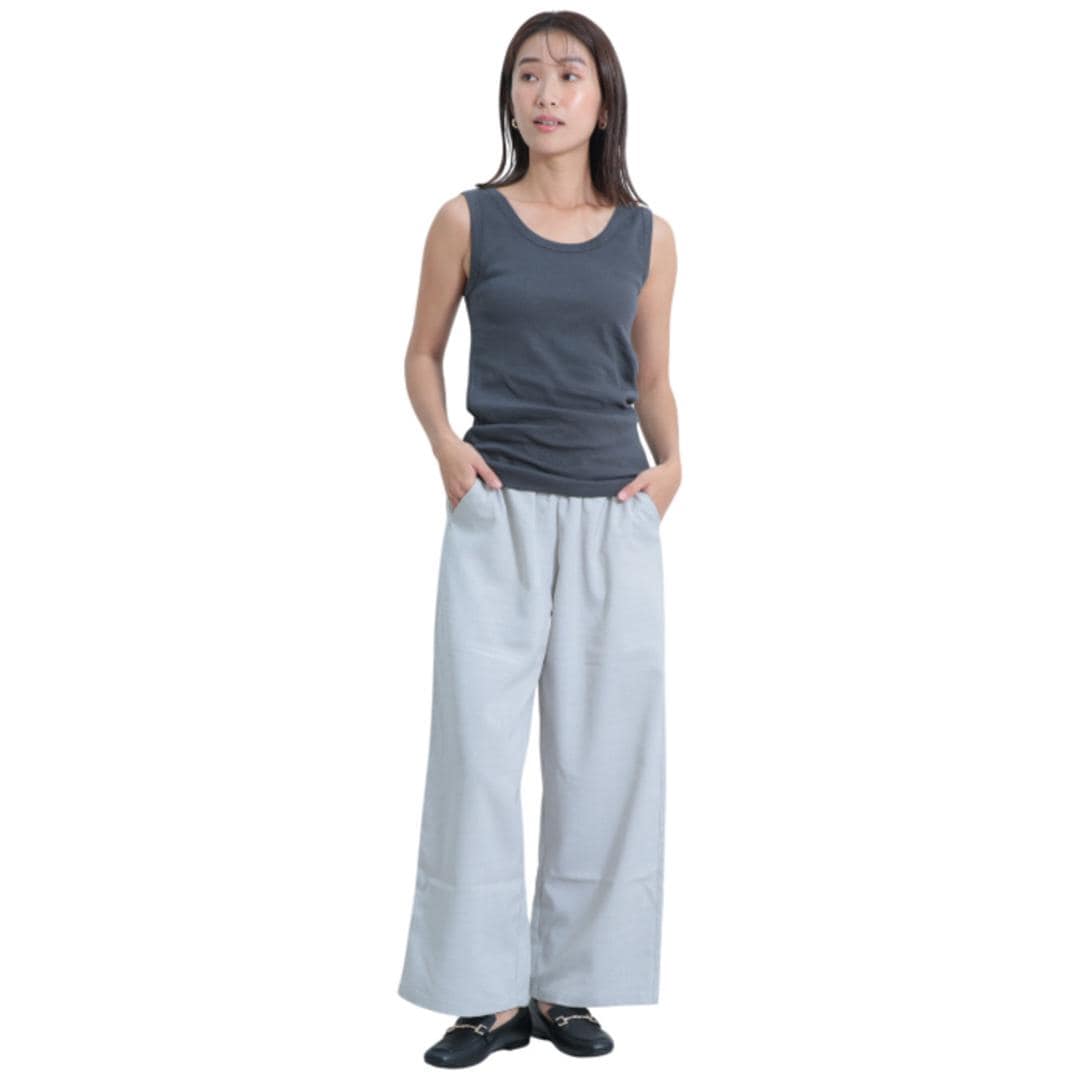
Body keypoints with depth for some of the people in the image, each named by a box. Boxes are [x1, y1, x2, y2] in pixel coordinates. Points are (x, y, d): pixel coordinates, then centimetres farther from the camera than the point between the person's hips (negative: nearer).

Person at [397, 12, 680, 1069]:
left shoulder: (646, 236, 7)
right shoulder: (468, 220, 3)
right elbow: (423, 354, 11)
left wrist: (670, 462, -2)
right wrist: (447, 448, -5)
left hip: (615, 517, 2)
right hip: (498, 511, -2)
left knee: (602, 752, 5)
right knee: (479, 742, -3)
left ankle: (567, 982, 19)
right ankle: (490, 991, 9)